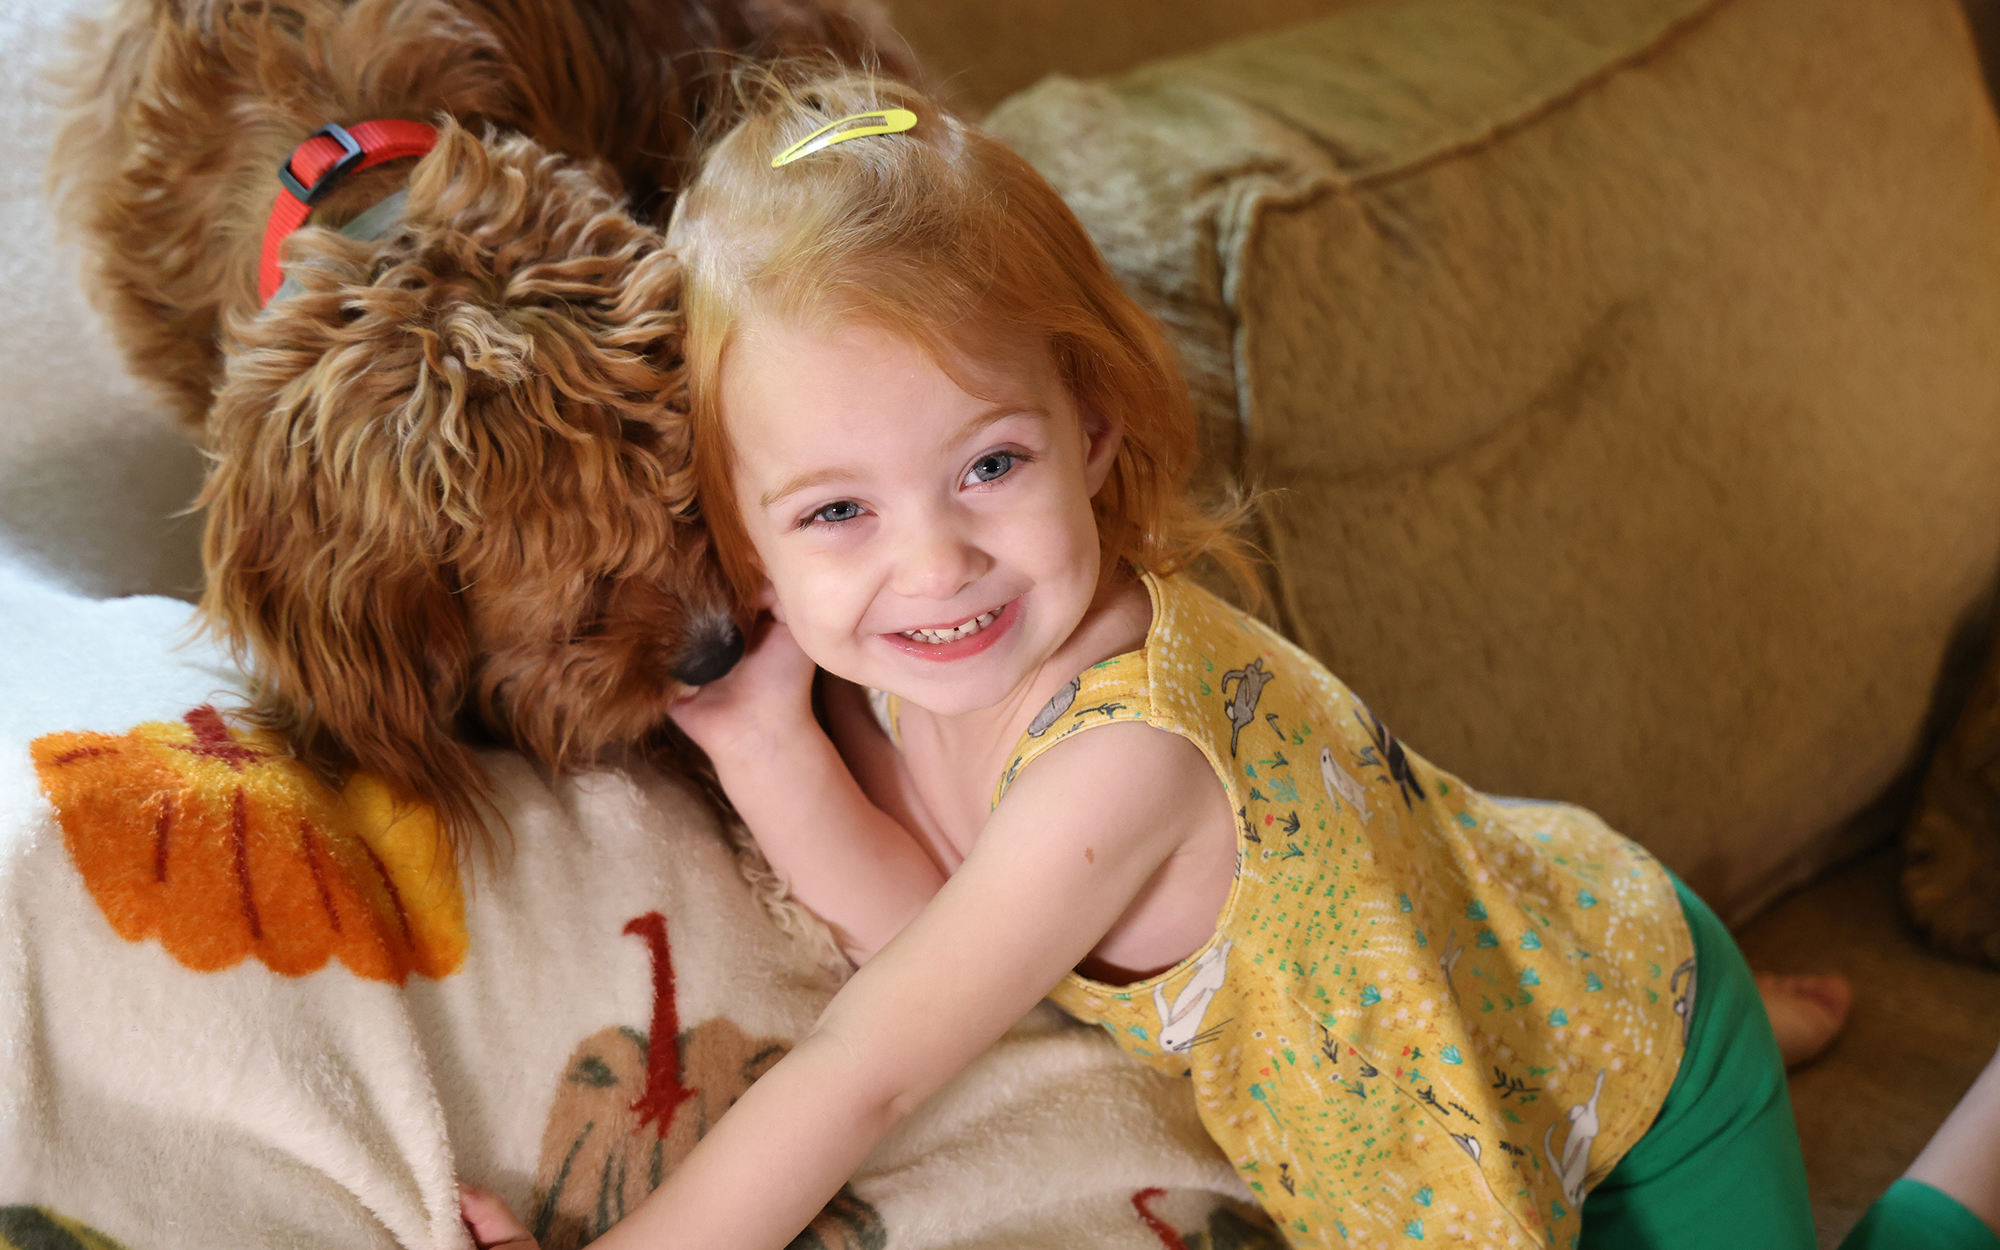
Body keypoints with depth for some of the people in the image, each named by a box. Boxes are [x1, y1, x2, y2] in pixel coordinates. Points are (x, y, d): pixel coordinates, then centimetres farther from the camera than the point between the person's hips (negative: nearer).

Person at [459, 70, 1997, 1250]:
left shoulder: (1123, 750, -43)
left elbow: (867, 1070, -40)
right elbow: (937, 924, -24)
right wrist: (767, 744, -36)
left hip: (1631, 1085, -6)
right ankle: (1744, 1013, 47)